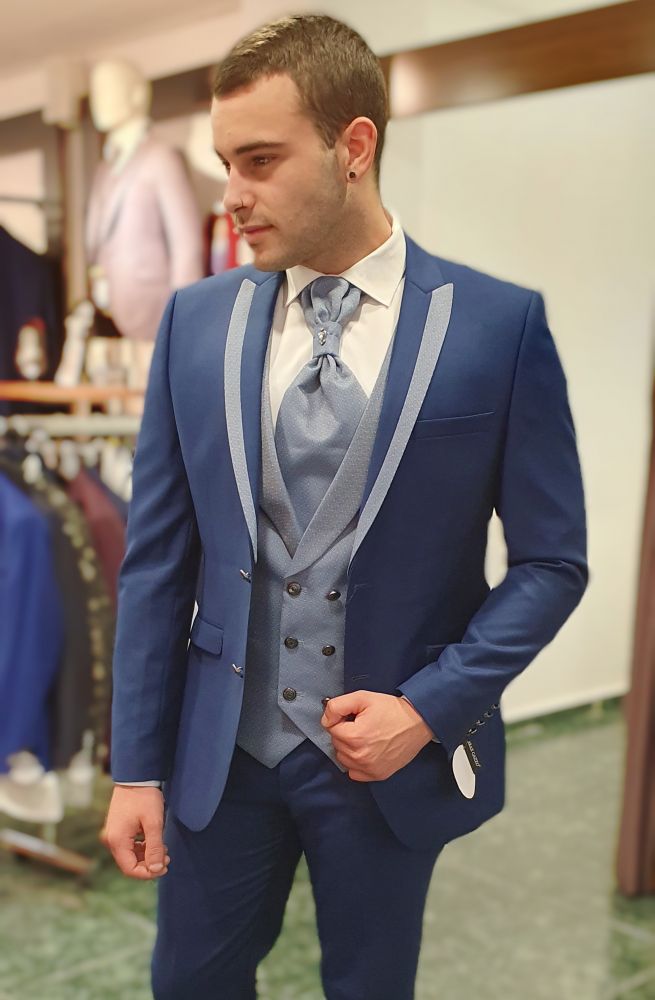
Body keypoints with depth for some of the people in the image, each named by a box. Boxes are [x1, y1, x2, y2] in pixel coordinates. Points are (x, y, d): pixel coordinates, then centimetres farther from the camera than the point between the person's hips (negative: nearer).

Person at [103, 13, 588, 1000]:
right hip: (221, 745, 2)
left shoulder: (500, 324, -10)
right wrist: (137, 765, 0)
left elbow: (551, 561, -4)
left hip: (395, 752, -2)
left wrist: (430, 707, -14)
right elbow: (157, 558, 0)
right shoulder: (195, 320, -2)